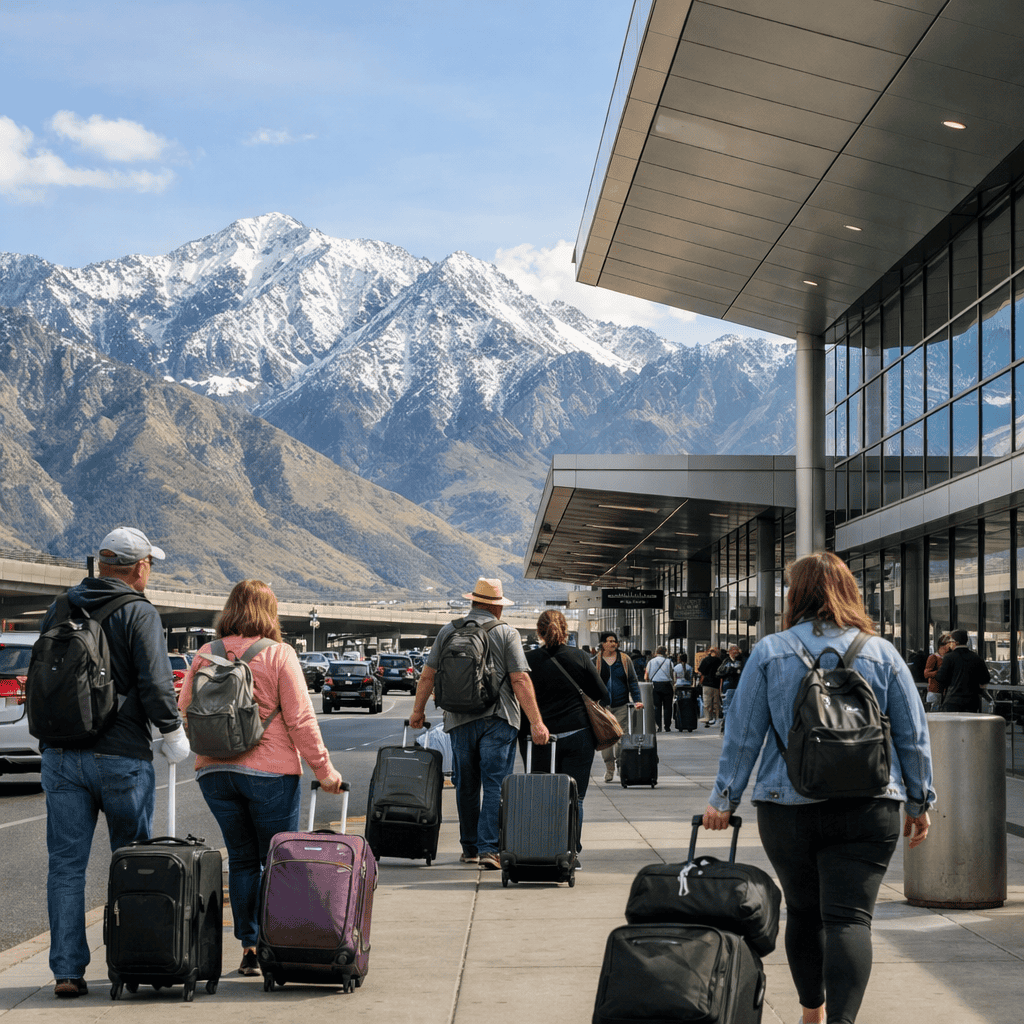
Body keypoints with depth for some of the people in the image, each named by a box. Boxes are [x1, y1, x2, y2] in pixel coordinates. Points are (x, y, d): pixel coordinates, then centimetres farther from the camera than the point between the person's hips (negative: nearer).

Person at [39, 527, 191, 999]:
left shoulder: (57, 611, 9)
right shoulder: (139, 614, -8)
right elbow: (155, 683, -13)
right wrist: (172, 733, 1)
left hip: (60, 755, 4)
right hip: (121, 756, -4)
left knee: (65, 864, 6)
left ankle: (67, 971, 4)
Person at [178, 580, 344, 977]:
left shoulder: (204, 655, 4)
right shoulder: (279, 654, -7)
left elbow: (184, 713, 9)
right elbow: (300, 718, -9)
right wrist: (323, 769, -3)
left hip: (215, 771, 4)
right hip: (270, 770, -4)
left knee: (242, 859, 12)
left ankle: (249, 948, 11)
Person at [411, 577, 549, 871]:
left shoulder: (448, 631, 8)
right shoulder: (506, 633, -2)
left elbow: (427, 674, 11)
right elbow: (520, 680, -9)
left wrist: (418, 710, 23)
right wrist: (536, 722, -10)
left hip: (459, 719, 3)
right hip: (498, 718, -3)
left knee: (467, 785, 14)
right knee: (495, 785, -3)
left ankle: (469, 848, 22)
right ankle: (489, 848, -12)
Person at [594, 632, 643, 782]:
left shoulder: (625, 659, 7)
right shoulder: (595, 661, 6)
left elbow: (632, 681, 7)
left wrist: (637, 700, -4)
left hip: (621, 705, 0)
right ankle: (609, 769, 10)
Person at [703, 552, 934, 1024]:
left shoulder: (769, 652, 0)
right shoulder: (883, 653, 4)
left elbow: (742, 734, 0)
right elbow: (914, 737, 6)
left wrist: (723, 799, 8)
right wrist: (919, 803, 16)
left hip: (786, 808, 1)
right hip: (867, 808, 0)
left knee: (803, 912, 16)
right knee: (849, 916, -5)